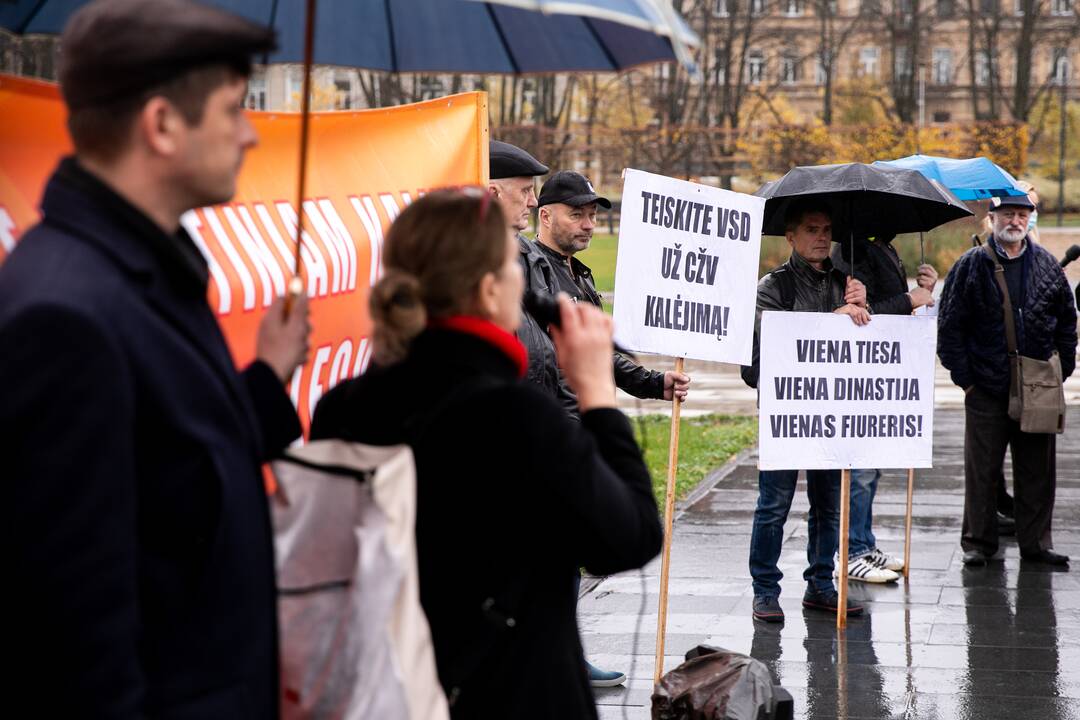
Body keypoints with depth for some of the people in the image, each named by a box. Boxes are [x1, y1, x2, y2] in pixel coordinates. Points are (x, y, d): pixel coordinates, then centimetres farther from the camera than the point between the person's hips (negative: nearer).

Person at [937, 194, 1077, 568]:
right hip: (986, 387, -2)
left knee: (1037, 469, 6)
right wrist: (964, 378, -4)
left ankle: (1036, 541, 16)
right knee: (982, 470, 4)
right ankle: (978, 542, 13)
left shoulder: (1047, 265, 8)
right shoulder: (971, 266, -1)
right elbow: (950, 326, 0)